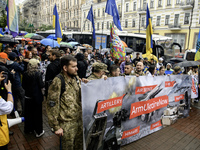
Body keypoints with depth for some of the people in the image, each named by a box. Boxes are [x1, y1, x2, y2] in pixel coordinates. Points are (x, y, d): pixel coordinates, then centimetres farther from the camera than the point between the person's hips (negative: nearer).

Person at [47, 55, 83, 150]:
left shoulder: (76, 78, 4)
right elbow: (52, 106, -15)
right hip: (67, 124, -6)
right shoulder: (58, 82, -16)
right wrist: (56, 127, -13)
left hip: (79, 120, 6)